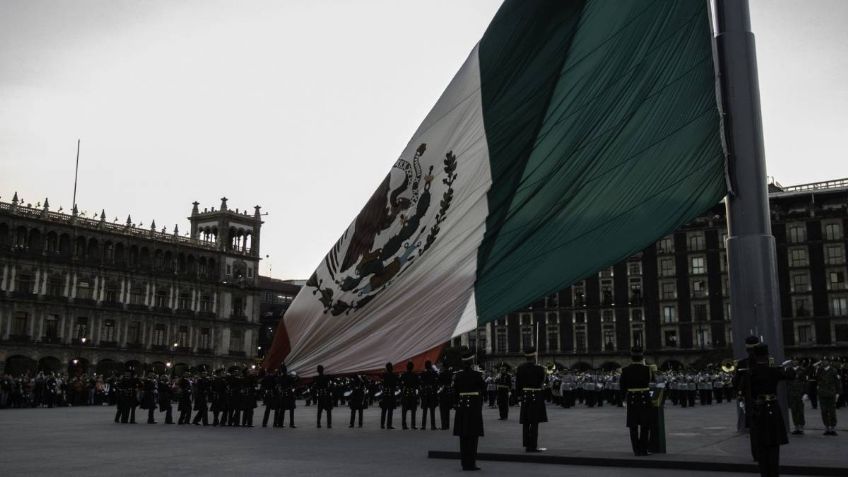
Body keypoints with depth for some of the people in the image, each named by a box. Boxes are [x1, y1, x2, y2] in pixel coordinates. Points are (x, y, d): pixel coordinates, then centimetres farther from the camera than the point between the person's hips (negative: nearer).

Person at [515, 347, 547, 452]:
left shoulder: (521, 368, 1)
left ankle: (527, 445, 18)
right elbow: (543, 381, 0)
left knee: (526, 422, 11)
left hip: (525, 396, 5)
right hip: (536, 396, -5)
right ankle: (533, 446, -1)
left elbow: (518, 383, 4)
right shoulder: (538, 368, -14)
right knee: (534, 422, -1)